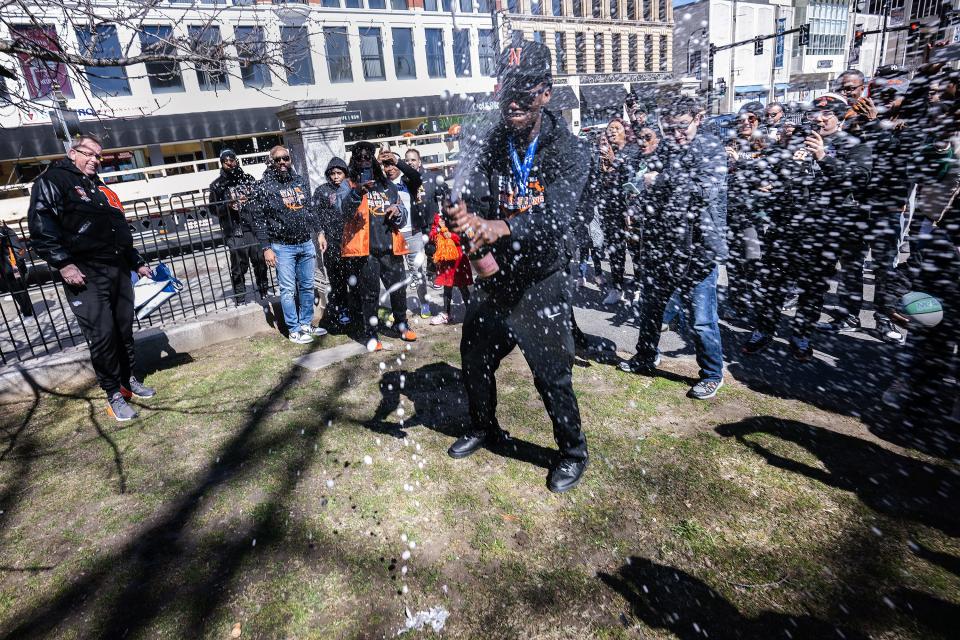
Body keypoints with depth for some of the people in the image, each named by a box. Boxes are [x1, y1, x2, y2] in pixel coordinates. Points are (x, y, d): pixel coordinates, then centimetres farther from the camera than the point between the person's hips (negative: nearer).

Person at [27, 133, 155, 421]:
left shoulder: (102, 189, 24)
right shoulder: (52, 181, 0)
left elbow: (123, 231, 29)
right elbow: (41, 226, -12)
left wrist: (138, 263, 25)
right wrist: (63, 264, -19)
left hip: (119, 270, 7)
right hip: (85, 275, -7)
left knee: (124, 330, 12)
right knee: (102, 335, -8)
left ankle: (129, 380, 26)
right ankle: (114, 395, 3)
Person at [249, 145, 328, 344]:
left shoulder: (299, 181, 9)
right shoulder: (263, 186, -7)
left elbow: (312, 209, 16)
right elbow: (259, 219, -8)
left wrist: (319, 232, 10)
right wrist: (266, 248, -12)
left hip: (306, 244, 5)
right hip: (282, 247, -5)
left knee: (307, 286, 11)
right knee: (288, 290, 1)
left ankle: (306, 324, 24)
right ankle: (294, 330, 11)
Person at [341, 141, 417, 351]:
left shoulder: (387, 185, 17)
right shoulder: (349, 185, 4)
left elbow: (402, 220, 19)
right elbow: (347, 212, -17)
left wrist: (398, 211, -5)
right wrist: (357, 193, -35)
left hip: (390, 247, 4)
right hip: (364, 248, -4)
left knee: (399, 288, 7)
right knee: (370, 292, -2)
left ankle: (401, 324, 28)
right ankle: (371, 335, 9)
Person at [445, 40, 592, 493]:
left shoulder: (569, 150, -12)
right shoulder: (492, 145, 0)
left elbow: (557, 212, -28)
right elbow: (473, 197, -12)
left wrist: (502, 227, -47)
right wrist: (478, 247, -33)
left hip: (541, 282, -5)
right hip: (494, 279, 5)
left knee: (551, 375, 0)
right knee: (474, 360, 18)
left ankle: (572, 451, 27)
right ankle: (484, 428, 45)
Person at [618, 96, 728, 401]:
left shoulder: (711, 147, -7)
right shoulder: (667, 150, 12)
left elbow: (707, 190, -23)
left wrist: (660, 181, -14)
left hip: (697, 249, -7)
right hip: (661, 246, 7)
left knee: (702, 319, 1)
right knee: (649, 308, 19)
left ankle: (712, 374, 21)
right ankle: (646, 358, 39)